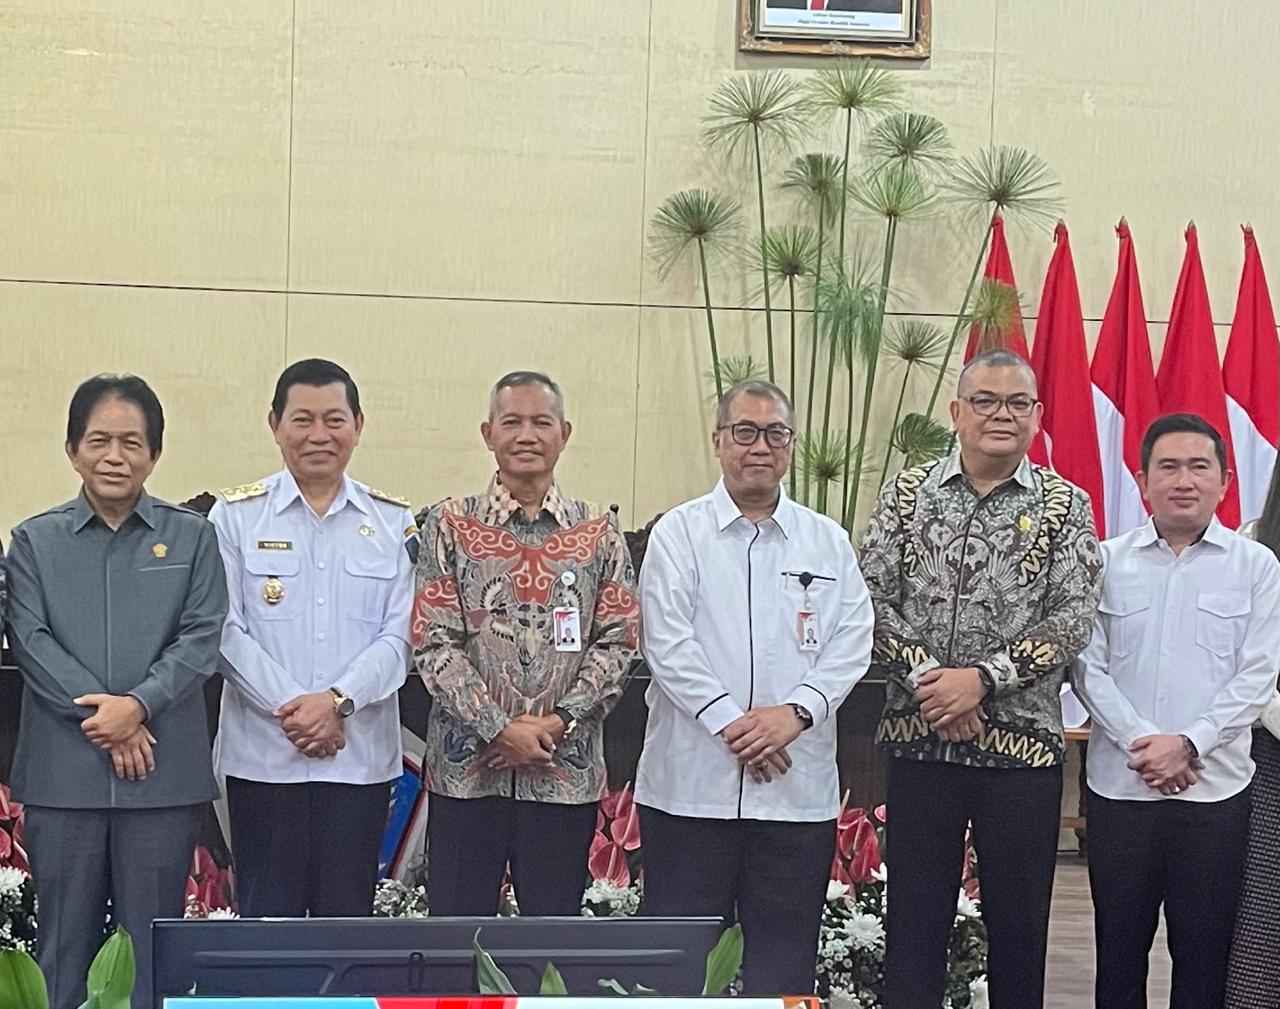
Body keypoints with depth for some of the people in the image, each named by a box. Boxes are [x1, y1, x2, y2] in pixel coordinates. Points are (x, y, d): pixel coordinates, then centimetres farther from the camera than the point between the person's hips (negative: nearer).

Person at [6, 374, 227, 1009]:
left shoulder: (190, 538, 7)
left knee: (155, 942, 4)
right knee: (65, 939, 6)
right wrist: (101, 719, -13)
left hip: (164, 773, 0)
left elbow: (202, 638, -1)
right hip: (62, 772, 1)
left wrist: (138, 705, -16)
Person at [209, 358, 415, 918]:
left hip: (361, 754, 1)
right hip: (262, 753, -1)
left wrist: (337, 700, -14)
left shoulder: (394, 523, 7)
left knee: (347, 919, 5)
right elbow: (225, 629, -3)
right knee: (266, 917, 3)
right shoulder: (236, 515, 3)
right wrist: (289, 706, -13)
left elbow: (401, 634, 0)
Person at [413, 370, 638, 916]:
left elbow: (617, 642, 1)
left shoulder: (599, 532, 6)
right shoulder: (450, 524, 2)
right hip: (465, 767, -1)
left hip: (566, 771, 1)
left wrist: (559, 722, -12)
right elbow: (433, 643, -5)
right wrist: (498, 729, -13)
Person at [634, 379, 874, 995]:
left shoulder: (827, 542, 11)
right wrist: (730, 722, -14)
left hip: (798, 788, 2)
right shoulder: (678, 533, 3)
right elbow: (668, 643, -6)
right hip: (690, 782, -2)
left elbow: (851, 643, 2)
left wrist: (795, 713, -12)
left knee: (784, 959, 7)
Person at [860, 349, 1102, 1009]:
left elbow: (1072, 620, -6)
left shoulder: (1064, 505, 2)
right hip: (919, 738, 1)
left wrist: (983, 678, -16)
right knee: (914, 915, 6)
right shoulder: (906, 493, 5)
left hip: (1023, 741, 0)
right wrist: (926, 676, -14)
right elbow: (875, 599, 0)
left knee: (1019, 918, 8)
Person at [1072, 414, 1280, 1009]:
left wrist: (1188, 744, -14)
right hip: (1119, 786, 1)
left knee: (1204, 955, 6)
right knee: (1118, 948, 9)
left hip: (1216, 789, -1)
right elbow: (1087, 665, -1)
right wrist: (1142, 742, -13)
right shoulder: (1106, 561, 4)